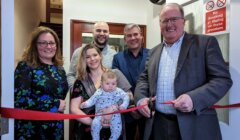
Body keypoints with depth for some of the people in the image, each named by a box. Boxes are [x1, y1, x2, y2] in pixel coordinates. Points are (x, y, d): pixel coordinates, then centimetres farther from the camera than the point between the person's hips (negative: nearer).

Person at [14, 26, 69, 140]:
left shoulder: (59, 68, 7)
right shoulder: (25, 66, -11)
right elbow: (19, 101, -19)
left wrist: (62, 106, 0)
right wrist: (55, 104, -15)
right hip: (31, 130, -5)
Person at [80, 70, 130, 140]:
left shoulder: (118, 91, -2)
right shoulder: (99, 93, -2)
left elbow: (126, 96, -2)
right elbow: (92, 100, 2)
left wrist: (124, 105, -17)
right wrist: (85, 104, -14)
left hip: (114, 115, 1)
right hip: (100, 114, -1)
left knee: (117, 128, -13)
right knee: (95, 124, -24)